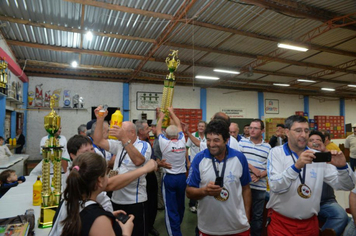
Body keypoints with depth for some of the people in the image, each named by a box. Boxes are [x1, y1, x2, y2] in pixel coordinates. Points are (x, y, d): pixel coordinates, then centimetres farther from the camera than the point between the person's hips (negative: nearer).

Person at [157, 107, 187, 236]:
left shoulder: (164, 143, -12)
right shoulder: (182, 141, -4)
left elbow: (158, 129, 5)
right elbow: (179, 126, 11)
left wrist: (161, 117, 21)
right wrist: (172, 112, 23)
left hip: (169, 177, -4)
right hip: (182, 177, 5)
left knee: (171, 208, 0)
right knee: (180, 205, 20)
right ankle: (178, 225, 43)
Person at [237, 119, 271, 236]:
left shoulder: (267, 147, 3)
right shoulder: (242, 142, 1)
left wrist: (260, 176, -14)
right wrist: (252, 168, -14)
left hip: (260, 186, 1)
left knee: (258, 215, 13)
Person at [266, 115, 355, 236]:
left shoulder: (317, 156, 1)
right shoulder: (276, 152, -9)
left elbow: (346, 185, 0)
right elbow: (275, 187, -21)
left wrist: (342, 167, -19)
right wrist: (296, 166, -34)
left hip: (310, 223, 4)